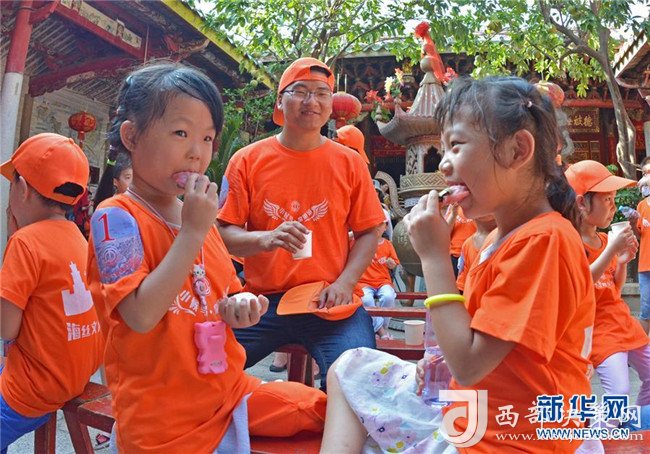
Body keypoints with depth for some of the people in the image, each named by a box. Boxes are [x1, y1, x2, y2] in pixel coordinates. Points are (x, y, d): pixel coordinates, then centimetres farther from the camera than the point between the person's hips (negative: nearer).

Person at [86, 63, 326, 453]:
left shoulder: (200, 217, 6)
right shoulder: (116, 217, -13)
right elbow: (142, 316, -25)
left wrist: (239, 307, -6)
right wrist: (192, 232, -24)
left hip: (229, 391, 6)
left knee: (318, 408, 3)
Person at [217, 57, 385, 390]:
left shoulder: (350, 163, 7)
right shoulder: (247, 160, 5)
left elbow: (369, 231, 9)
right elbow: (224, 233, 2)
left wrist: (345, 282, -8)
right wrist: (266, 239, -19)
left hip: (329, 302, 0)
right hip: (262, 300, 0)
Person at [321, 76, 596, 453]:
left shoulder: (543, 239, -23)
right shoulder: (504, 237, 7)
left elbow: (468, 363, -24)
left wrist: (435, 256, -21)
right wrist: (448, 359, -1)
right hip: (470, 416, 9)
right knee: (351, 369, 13)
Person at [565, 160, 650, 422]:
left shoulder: (606, 239, 7)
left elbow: (616, 289, 14)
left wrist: (623, 261, -4)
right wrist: (611, 249, -26)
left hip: (622, 319, 9)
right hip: (598, 327, -8)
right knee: (619, 391, -16)